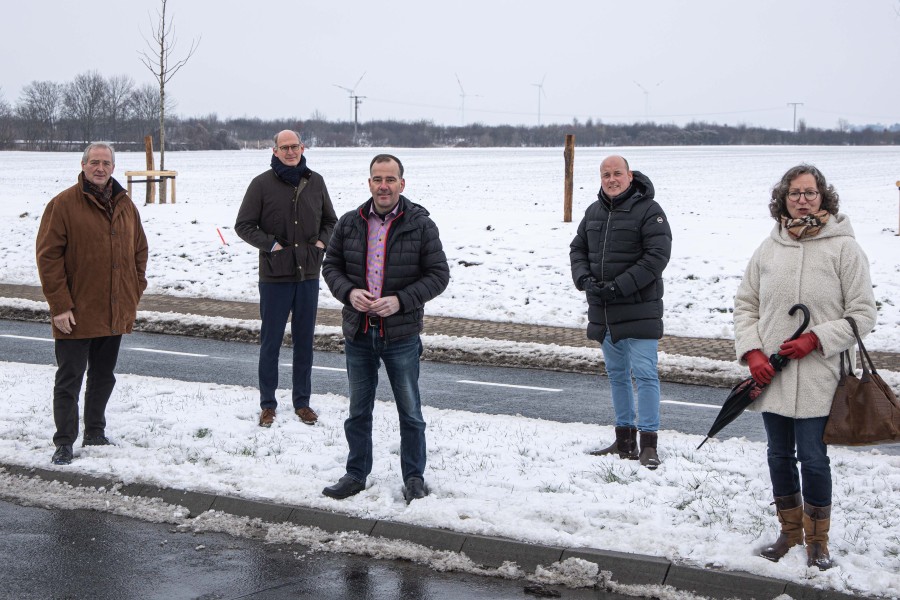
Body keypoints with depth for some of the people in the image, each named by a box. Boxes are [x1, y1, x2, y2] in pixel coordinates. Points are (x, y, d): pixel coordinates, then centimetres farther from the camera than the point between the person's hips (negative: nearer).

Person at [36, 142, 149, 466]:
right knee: (69, 379, 0)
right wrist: (60, 304, -15)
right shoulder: (63, 204, -9)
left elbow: (139, 250, 17)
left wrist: (135, 292, 8)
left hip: (115, 314, 6)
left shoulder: (126, 205, 8)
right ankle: (64, 442, 8)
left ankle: (95, 433, 29)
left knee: (104, 376, 16)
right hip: (76, 314, -5)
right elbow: (48, 255, -12)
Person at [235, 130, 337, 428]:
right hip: (275, 277, -3)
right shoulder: (262, 184, -5)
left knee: (304, 340, 10)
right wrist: (270, 244, -12)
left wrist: (322, 241, 0)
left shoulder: (315, 182, 5)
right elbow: (243, 225, -2)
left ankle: (302, 401, 21)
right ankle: (267, 404, 15)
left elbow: (330, 221, 17)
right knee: (271, 341, 4)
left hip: (309, 275, 3)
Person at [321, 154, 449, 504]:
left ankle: (414, 478, 21)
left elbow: (439, 274, -6)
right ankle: (356, 475, 27)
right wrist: (348, 292, -11)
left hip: (401, 334, -3)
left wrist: (400, 301, -17)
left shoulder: (420, 225, -6)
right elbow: (331, 265, 10)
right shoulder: (350, 224, 3)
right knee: (358, 410, 14)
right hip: (358, 333, 3)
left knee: (410, 412, 7)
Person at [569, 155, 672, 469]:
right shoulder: (594, 212, 13)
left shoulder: (648, 210, -9)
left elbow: (657, 255, -15)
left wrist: (619, 287, -19)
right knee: (616, 373, 13)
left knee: (644, 373, -9)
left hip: (638, 310, -7)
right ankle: (625, 442, 22)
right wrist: (584, 279, -4)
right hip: (602, 312, 7)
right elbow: (578, 248, 17)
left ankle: (648, 444, -6)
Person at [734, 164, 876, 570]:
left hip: (817, 380, -4)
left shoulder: (843, 248, -6)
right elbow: (745, 305, 12)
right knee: (779, 456, 14)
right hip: (771, 377, 4)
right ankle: (789, 531, 31)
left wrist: (815, 340, -15)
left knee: (813, 459, -2)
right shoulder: (768, 249, 5)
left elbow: (862, 314, -5)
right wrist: (752, 352, -2)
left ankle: (817, 540, 17)